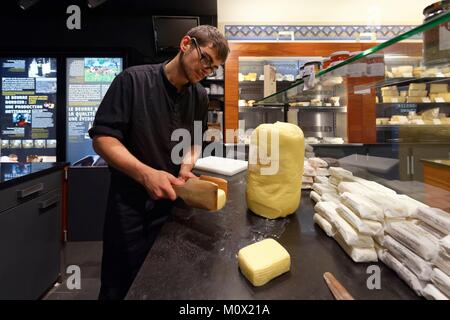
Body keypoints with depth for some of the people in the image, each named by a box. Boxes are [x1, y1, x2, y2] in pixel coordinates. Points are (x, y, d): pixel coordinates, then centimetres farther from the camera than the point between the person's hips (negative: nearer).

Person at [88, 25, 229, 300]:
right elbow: (102, 137, -14)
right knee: (120, 285, 13)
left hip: (174, 200, 4)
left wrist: (186, 168, -9)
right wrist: (145, 173, -29)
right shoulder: (134, 80, -11)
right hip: (130, 201, -3)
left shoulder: (200, 96, 3)